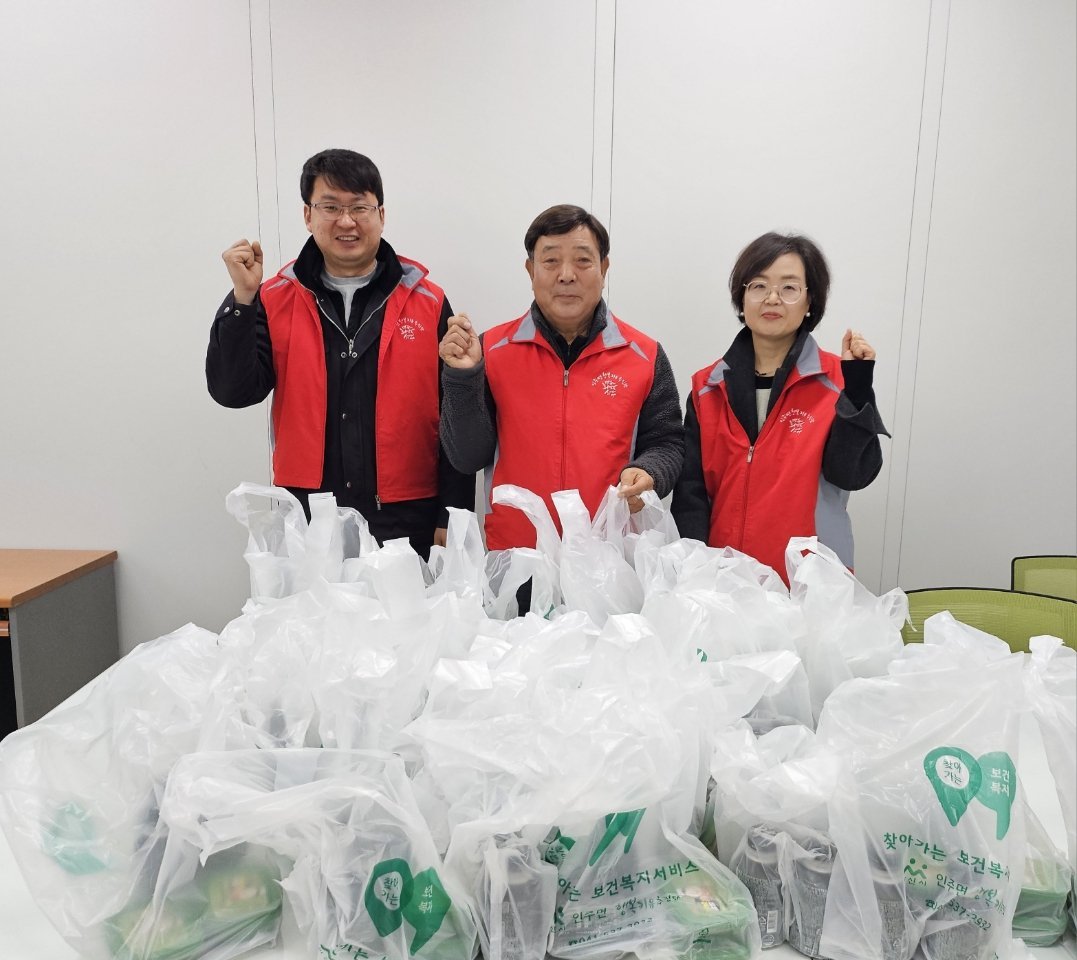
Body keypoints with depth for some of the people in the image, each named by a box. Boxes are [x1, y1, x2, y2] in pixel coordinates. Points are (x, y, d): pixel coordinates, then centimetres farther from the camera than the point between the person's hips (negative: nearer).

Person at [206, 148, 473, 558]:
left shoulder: (428, 302, 0)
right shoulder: (275, 300, 5)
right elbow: (233, 392, -3)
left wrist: (451, 518, -2)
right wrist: (242, 297, -15)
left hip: (408, 523, -1)